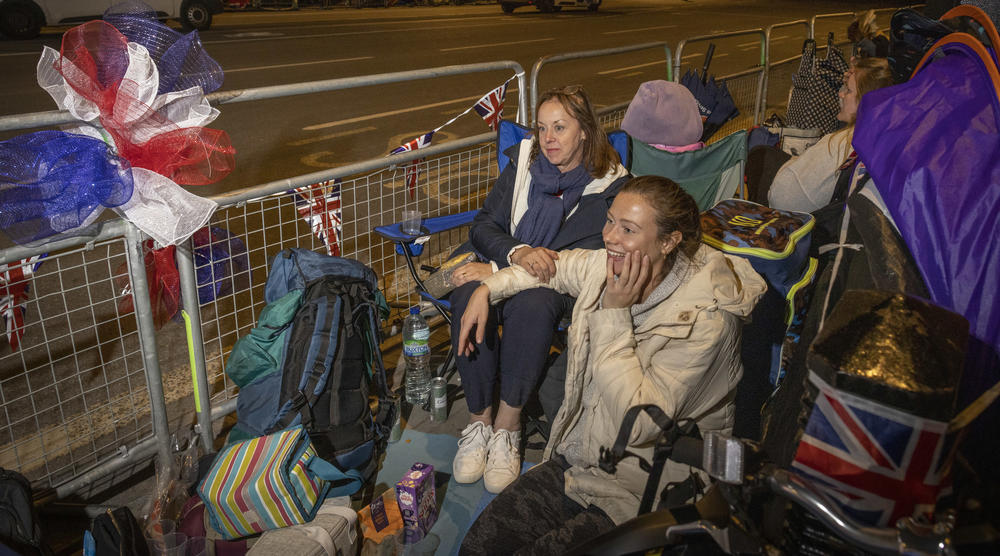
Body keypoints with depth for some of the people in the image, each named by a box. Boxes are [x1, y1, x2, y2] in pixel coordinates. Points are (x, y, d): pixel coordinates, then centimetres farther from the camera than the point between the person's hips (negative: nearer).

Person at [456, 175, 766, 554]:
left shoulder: (705, 318, -23)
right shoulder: (606, 267, -4)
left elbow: (638, 424, -28)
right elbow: (554, 265, 20)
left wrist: (615, 314, -25)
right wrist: (488, 289, 10)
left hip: (638, 494, -5)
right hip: (573, 462, 6)